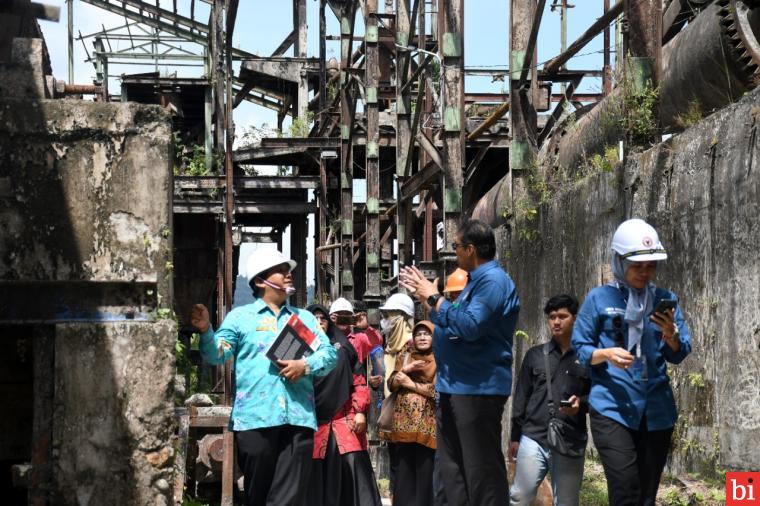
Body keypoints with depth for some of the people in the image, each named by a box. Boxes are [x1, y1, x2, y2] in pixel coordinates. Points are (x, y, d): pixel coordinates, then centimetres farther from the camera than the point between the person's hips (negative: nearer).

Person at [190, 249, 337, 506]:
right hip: (255, 417, -2)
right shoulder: (240, 316, 12)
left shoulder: (305, 317, 21)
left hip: (298, 418, 2)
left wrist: (306, 365, -8)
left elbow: (329, 353, 12)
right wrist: (205, 331, -20)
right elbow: (217, 353, 0)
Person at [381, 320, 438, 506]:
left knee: (425, 468, -7)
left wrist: (412, 384, -6)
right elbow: (392, 385, 9)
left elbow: (439, 389, -7)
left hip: (426, 422, -4)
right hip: (404, 419, 4)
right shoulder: (404, 358, 17)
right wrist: (406, 369, -7)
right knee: (403, 468, 1)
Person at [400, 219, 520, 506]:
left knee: (481, 469, -7)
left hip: (478, 388, -11)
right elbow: (453, 323, 25)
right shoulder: (477, 280, 18)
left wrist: (433, 299, -15)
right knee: (453, 467, 14)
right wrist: (424, 297, 22)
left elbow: (470, 326, -25)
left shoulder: (493, 281, -14)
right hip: (456, 387, 11)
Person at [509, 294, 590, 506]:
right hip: (533, 437, 1)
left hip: (571, 442, -1)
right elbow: (521, 397, 14)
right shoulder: (535, 355, 12)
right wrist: (515, 436, 11)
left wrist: (581, 404, -14)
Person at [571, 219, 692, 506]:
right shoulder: (599, 298, 1)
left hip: (656, 411, 4)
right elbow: (580, 348, 2)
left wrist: (671, 335, -14)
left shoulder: (664, 299, 10)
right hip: (612, 408, -4)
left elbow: (679, 355, 8)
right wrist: (606, 355, -18)